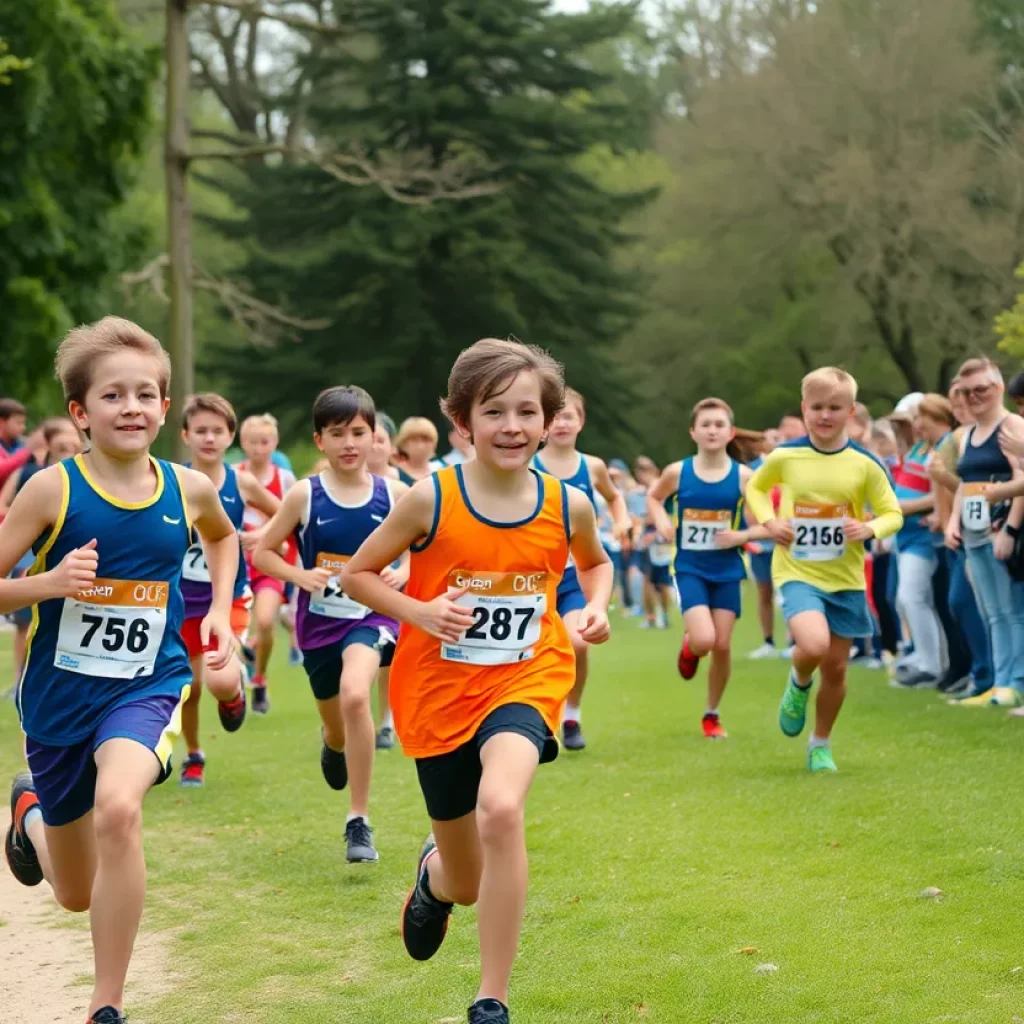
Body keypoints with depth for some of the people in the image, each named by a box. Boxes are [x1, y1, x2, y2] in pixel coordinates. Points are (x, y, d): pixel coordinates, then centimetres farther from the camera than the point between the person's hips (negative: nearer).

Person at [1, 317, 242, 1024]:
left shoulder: (188, 489, -4)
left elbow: (223, 535, 21)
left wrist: (221, 607, 8)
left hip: (147, 686, 0)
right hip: (60, 693, 0)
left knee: (117, 806, -34)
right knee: (78, 894, 14)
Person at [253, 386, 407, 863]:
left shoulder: (394, 494, -6)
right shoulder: (304, 495, -7)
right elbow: (262, 551, 0)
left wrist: (403, 573, -14)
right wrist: (300, 576, -17)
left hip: (372, 616, -2)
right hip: (319, 622, 2)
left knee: (355, 696, -32)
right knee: (338, 732, 16)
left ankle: (359, 822, -21)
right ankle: (333, 746, 60)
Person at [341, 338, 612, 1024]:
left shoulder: (568, 505, -6)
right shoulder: (431, 500, -13)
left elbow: (596, 562, 17)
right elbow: (358, 573, -2)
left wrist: (597, 607, -4)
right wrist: (420, 612, -18)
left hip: (525, 681, 0)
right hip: (440, 689, 0)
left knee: (500, 807, -33)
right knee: (470, 885, 11)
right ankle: (435, 872, 54)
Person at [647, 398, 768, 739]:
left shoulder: (742, 476, -6)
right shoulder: (678, 473, -5)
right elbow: (653, 497, 15)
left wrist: (742, 536, -18)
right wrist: (662, 522, -5)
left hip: (727, 571, 1)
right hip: (689, 569, -1)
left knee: (722, 645, 3)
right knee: (703, 640, -17)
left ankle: (712, 715, 23)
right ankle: (688, 647, 22)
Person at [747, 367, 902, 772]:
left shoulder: (864, 464, -4)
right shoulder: (784, 457, -4)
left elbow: (893, 514, 3)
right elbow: (755, 488, 15)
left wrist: (870, 529, -19)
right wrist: (768, 521, -4)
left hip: (845, 578, 2)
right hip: (797, 572, -2)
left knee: (836, 667, 8)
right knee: (813, 645, -26)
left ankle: (821, 745, 29)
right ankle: (798, 684, 10)